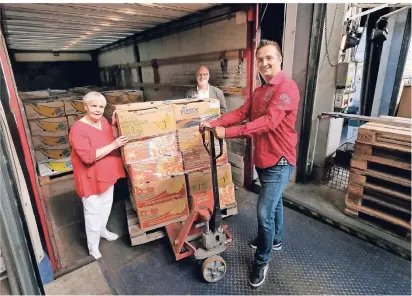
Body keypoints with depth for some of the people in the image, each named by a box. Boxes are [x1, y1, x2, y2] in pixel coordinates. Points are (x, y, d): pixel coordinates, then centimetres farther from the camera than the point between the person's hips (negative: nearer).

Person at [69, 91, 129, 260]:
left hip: (106, 173, 7)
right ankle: (93, 246, 27)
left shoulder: (103, 121, -1)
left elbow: (114, 139, 8)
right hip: (90, 177, -7)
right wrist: (113, 146, -31)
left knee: (106, 204, 23)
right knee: (93, 211, 6)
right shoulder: (78, 129, -23)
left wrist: (114, 125, -8)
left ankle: (102, 230, 48)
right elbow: (88, 157, -29)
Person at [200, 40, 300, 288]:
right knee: (274, 202, 24)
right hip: (262, 159, 9)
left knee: (265, 211, -5)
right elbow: (240, 113, 4)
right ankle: (275, 240, 46)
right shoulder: (258, 92, 12)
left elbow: (269, 121, -29)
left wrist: (228, 132, -30)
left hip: (280, 161, -8)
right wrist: (214, 123, -11)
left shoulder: (287, 87, -18)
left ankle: (262, 261, 17)